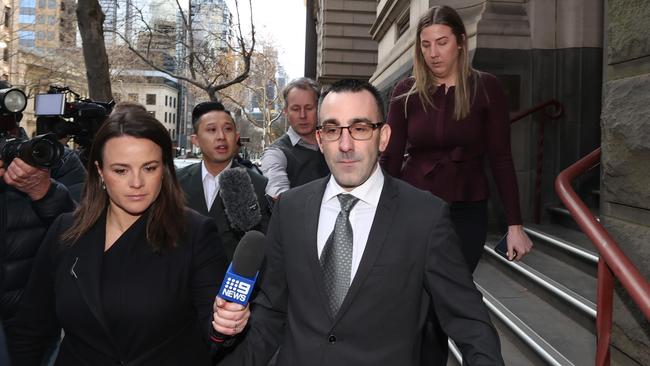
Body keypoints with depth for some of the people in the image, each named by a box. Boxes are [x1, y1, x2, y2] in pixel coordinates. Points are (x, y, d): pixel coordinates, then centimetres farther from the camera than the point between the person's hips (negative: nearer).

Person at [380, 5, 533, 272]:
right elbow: (391, 157, 0)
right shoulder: (406, 92, 1)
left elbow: (500, 158, -3)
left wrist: (515, 224, -5)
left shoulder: (485, 88, -2)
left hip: (467, 211, 0)